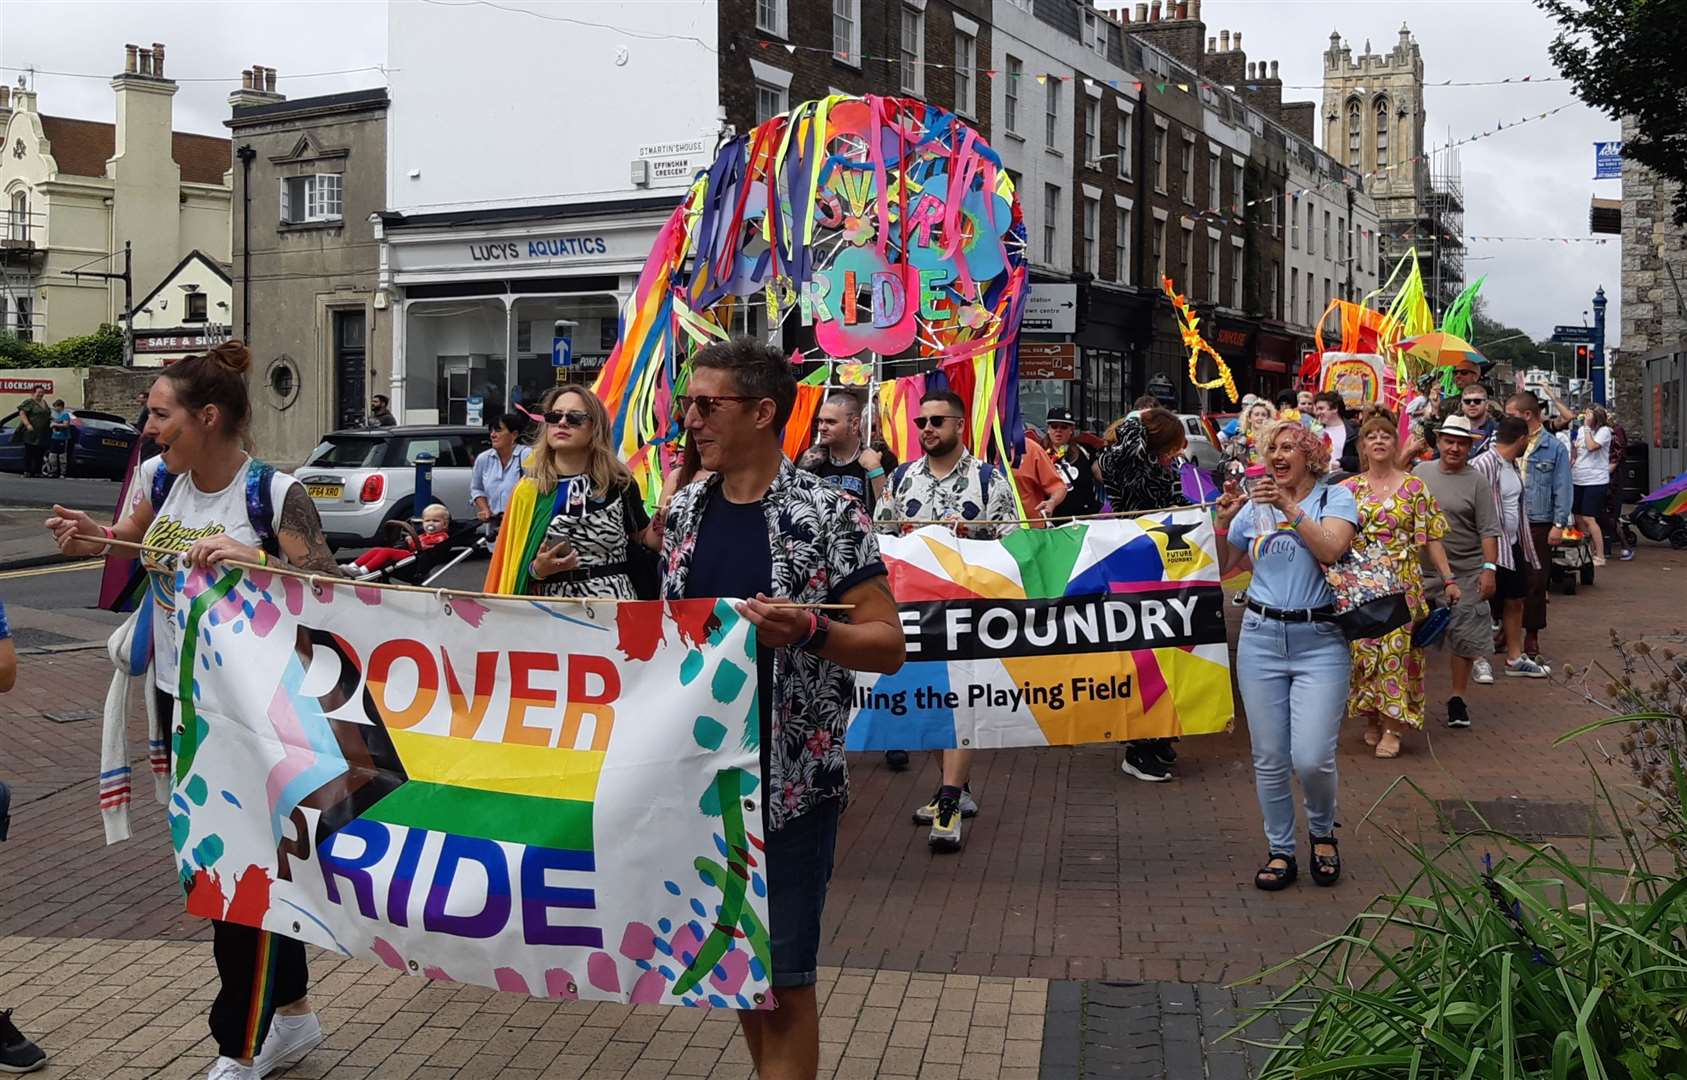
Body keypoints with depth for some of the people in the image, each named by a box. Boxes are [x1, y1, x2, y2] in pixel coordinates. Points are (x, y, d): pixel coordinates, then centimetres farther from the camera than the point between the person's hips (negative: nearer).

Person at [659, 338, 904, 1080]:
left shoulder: (829, 515, -11)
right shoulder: (684, 509, 7)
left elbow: (888, 646, -11)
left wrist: (809, 631, -27)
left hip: (790, 779, -6)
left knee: (782, 976, -1)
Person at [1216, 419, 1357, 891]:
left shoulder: (1336, 497, 3)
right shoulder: (1256, 506, 12)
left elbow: (1331, 549, -16)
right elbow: (1218, 565, 11)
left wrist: (1289, 507, -20)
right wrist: (1223, 520, -4)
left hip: (1320, 642, -3)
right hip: (1261, 637, 3)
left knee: (1312, 758, -10)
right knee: (1269, 759, 5)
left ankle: (1323, 833, 18)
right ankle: (1280, 852, 19)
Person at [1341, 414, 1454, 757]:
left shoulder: (1414, 487, 3)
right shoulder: (1348, 489, 6)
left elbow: (1431, 537, 3)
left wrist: (1448, 577, -1)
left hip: (1402, 583, -2)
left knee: (1397, 648, -6)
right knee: (1363, 648, 3)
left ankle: (1393, 727, -1)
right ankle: (1371, 718, 18)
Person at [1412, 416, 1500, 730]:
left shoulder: (1477, 483, -4)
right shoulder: (1420, 473, 6)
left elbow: (1489, 531, -7)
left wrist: (1489, 569, -15)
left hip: (1466, 574, -3)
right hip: (1422, 571, 3)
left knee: (1464, 636, 2)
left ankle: (1458, 698, 15)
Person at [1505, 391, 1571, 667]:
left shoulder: (1554, 448, 0)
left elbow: (1562, 489, -1)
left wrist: (1559, 524, -8)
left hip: (1538, 526, -2)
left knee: (1535, 583, 3)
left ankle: (1531, 637, 13)